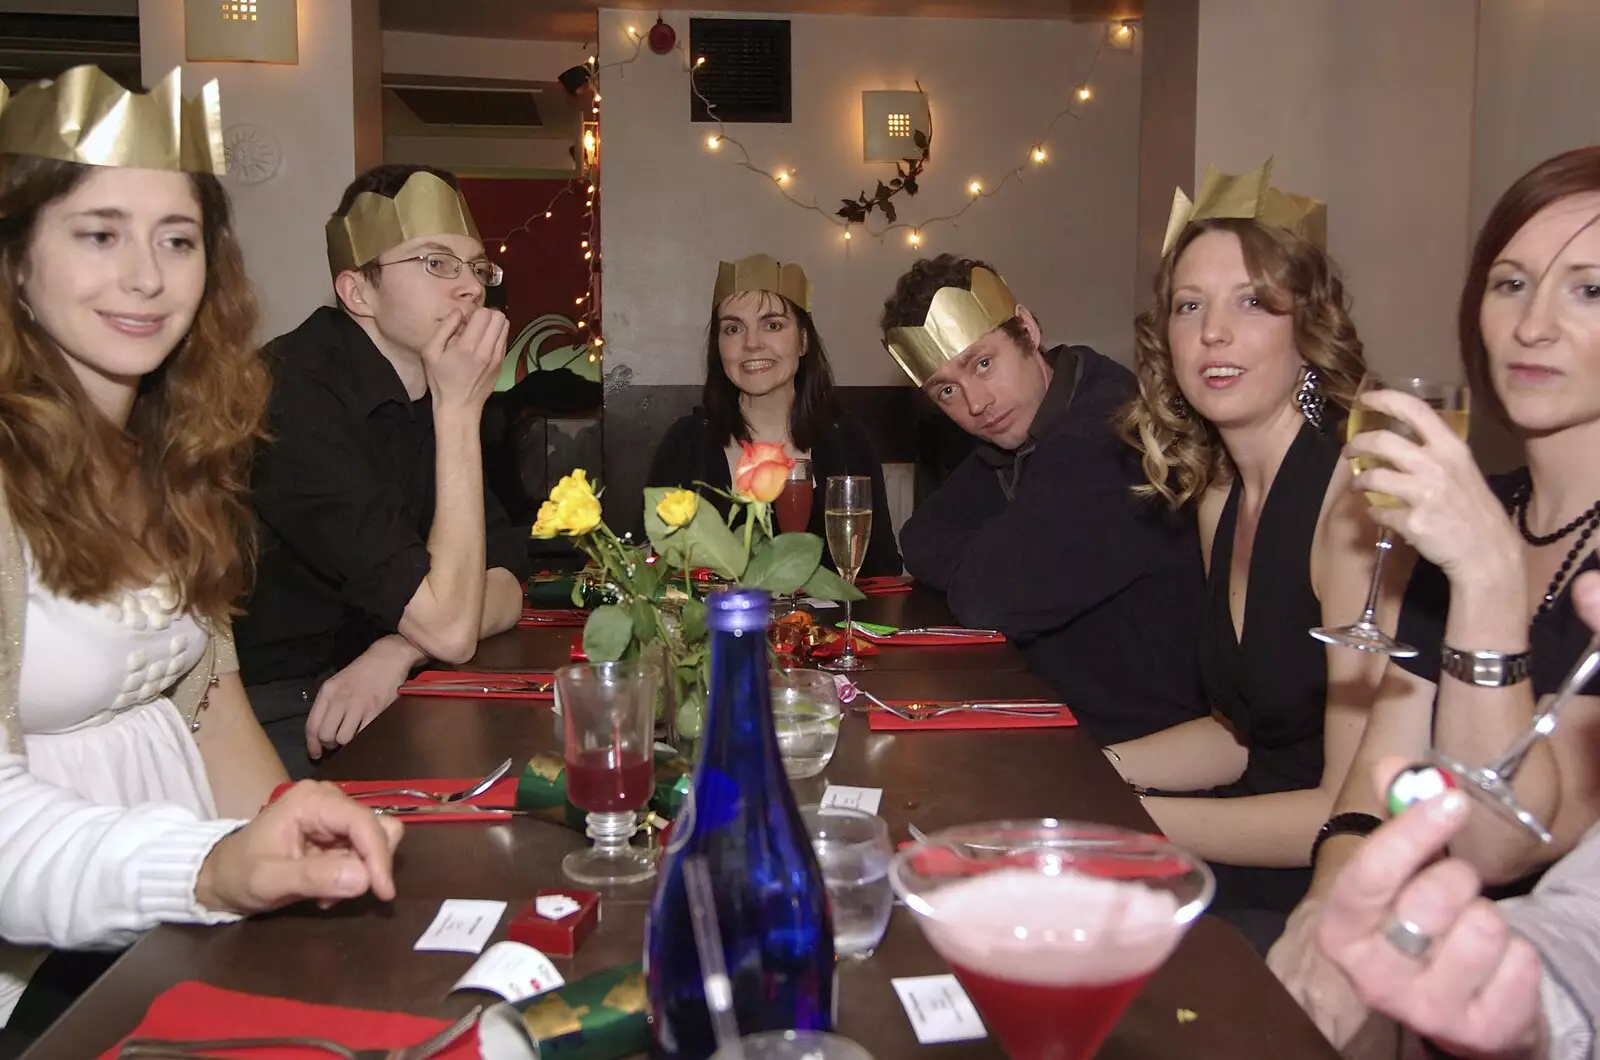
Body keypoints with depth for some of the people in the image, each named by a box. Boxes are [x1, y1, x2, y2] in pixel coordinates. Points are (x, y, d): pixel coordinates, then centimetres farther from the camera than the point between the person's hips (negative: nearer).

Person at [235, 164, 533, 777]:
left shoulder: (433, 393, 6)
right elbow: (449, 628, -24)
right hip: (271, 718, -8)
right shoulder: (291, 395, -23)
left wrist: (399, 650, -18)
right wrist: (459, 411, -23)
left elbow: (503, 587, 2)